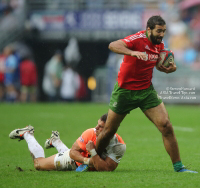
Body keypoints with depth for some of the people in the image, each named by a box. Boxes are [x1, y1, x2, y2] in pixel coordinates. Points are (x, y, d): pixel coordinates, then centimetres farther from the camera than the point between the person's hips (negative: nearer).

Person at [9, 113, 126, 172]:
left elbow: (105, 169, -42)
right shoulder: (91, 133, -37)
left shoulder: (119, 146, -36)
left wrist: (93, 152, -50)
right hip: (74, 160, -2)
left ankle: (55, 141, 61)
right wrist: (86, 160, -44)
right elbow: (73, 151, -26)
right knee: (38, 164, 11)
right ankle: (27, 134, 33)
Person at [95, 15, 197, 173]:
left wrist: (170, 68, -4)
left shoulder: (160, 45, 1)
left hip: (147, 91, 5)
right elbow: (113, 46, -35)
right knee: (108, 131, 5)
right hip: (125, 91, -5)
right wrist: (132, 53, -51)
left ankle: (178, 166, -2)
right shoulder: (138, 39, -20)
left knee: (166, 126, -9)